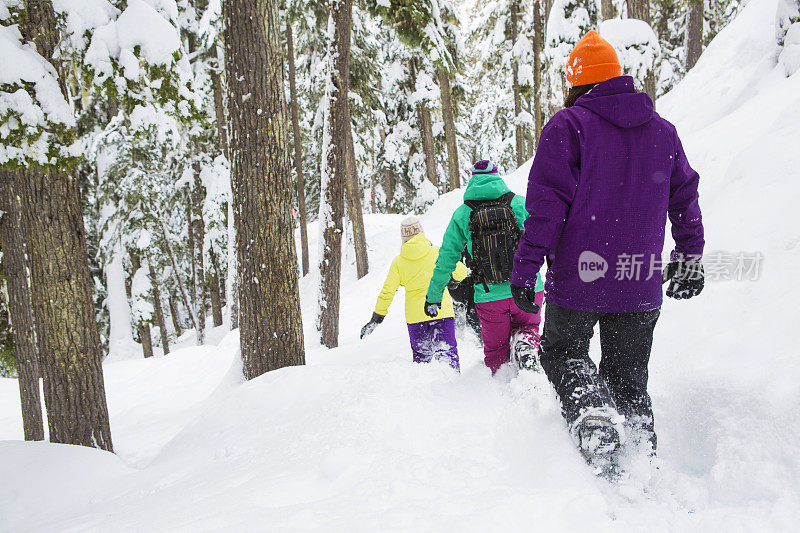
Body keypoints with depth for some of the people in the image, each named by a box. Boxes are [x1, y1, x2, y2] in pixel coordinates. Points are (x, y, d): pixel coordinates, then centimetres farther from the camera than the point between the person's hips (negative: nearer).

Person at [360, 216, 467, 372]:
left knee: (421, 356, 13)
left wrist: (375, 319, 7)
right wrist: (452, 279, 27)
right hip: (442, 312, -1)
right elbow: (461, 271, 4)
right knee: (447, 354, 1)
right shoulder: (437, 252, -2)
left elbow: (387, 292, 1)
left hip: (415, 316, 1)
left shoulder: (398, 261, 2)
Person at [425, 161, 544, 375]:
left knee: (496, 353, 19)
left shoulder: (462, 214, 3)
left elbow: (447, 257, 7)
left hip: (489, 297, 1)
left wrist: (433, 296, 17)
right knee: (528, 326, 25)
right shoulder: (520, 203, 1)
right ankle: (525, 344, -6)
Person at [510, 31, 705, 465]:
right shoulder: (663, 131, 10)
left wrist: (525, 268, -11)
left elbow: (547, 204, -13)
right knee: (629, 378, 16)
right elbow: (685, 198, 17)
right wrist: (690, 259, 29)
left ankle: (592, 413, -12)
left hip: (578, 278, -4)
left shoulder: (568, 125, -6)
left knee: (562, 353, 15)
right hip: (641, 285, 4)